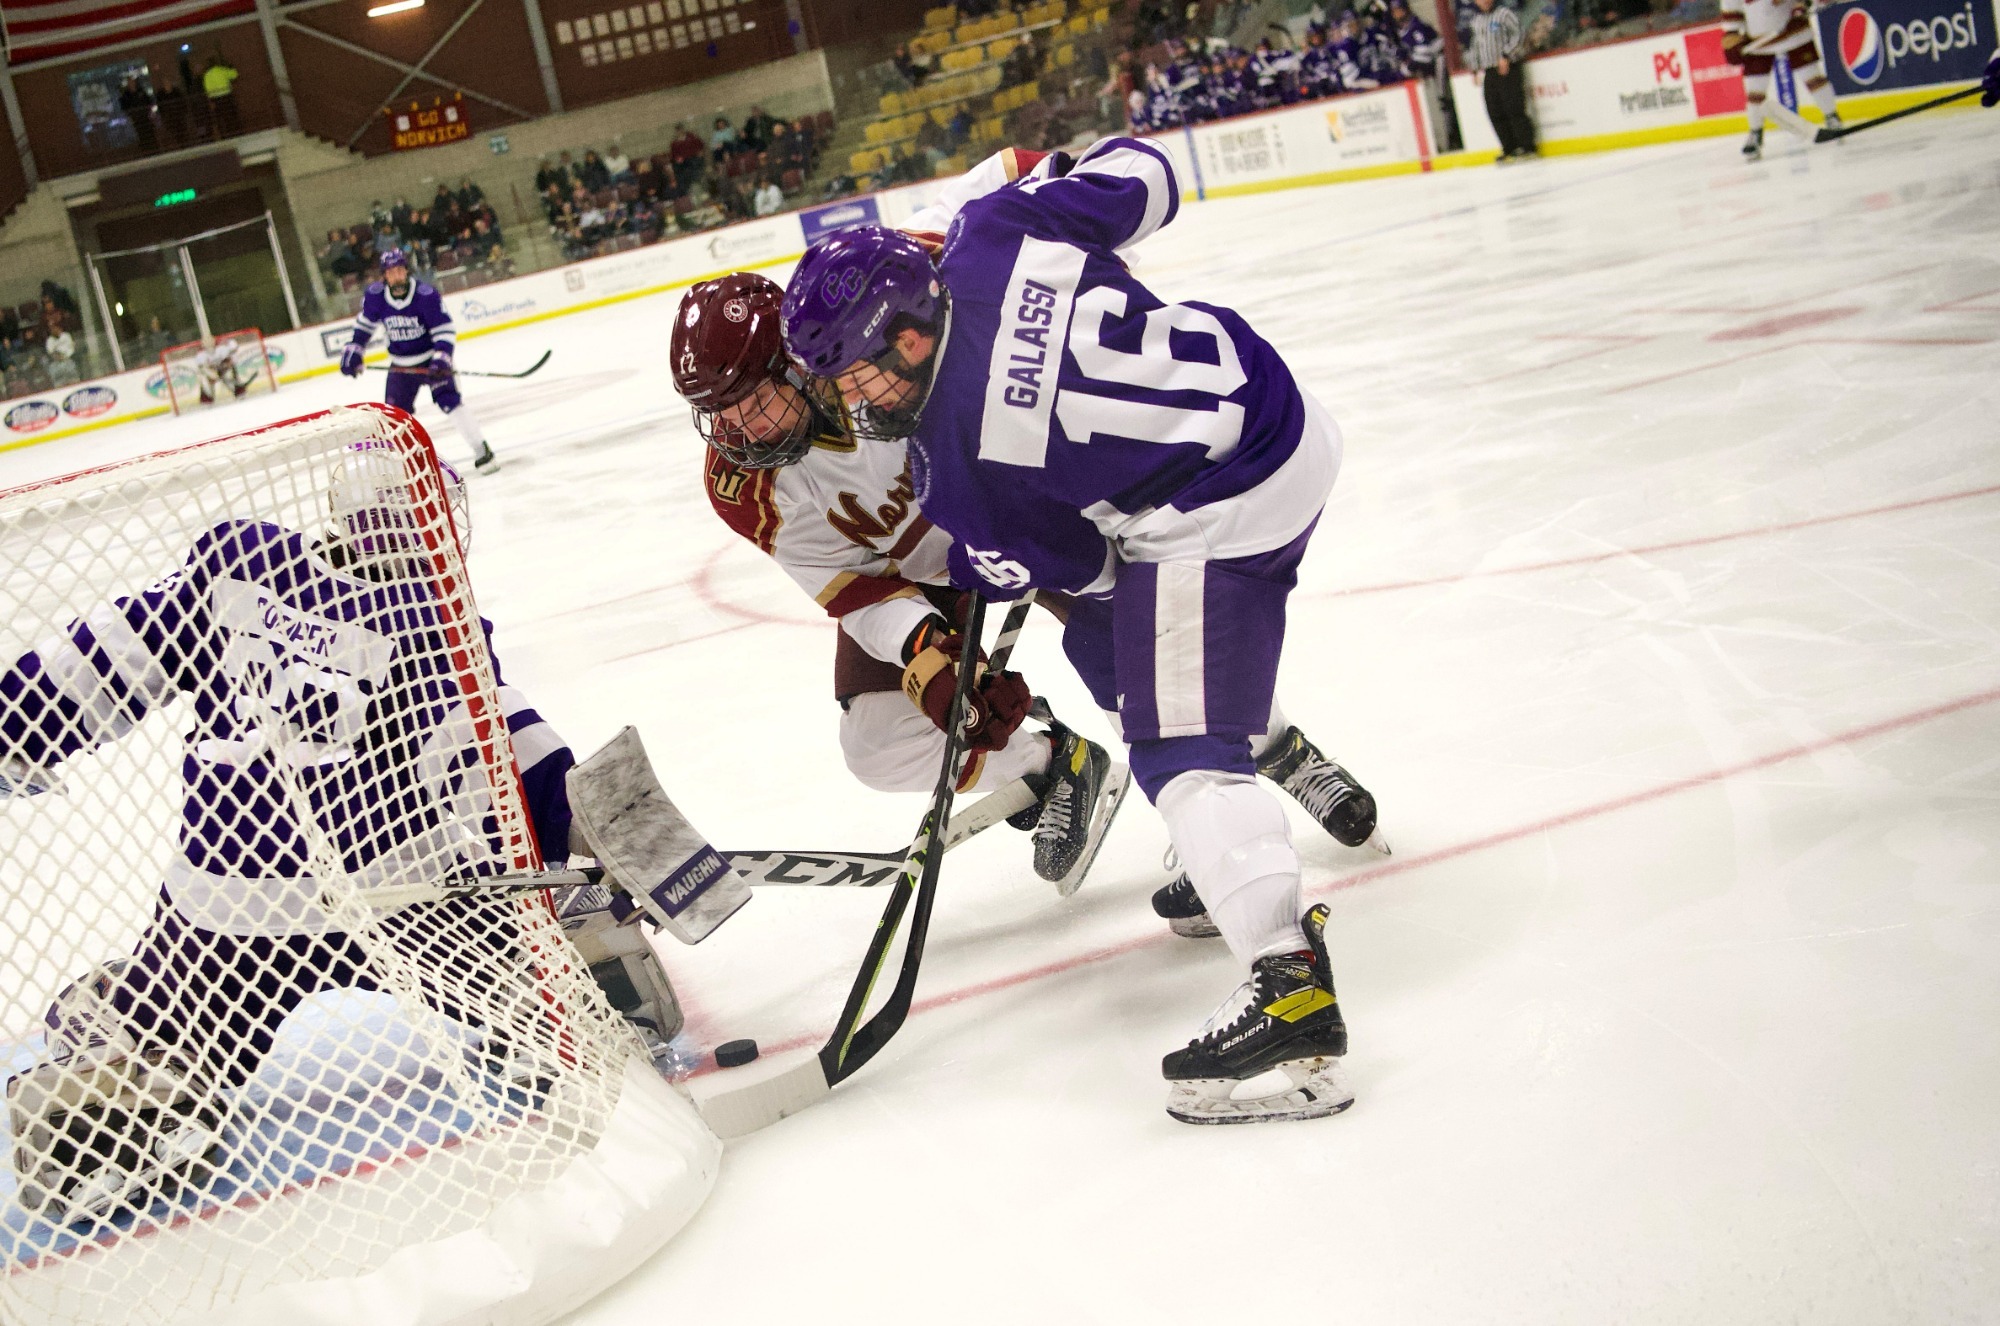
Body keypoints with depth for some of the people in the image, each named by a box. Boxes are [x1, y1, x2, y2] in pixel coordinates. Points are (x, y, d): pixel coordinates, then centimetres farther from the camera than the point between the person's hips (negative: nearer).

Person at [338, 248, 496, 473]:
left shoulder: (426, 295, -22)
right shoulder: (375, 296, -11)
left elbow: (444, 329, -19)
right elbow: (365, 324, 8)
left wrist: (441, 358, -31)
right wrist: (353, 350, 5)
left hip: (431, 358, -4)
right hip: (401, 366, 4)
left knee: (449, 400, -17)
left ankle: (481, 450, -11)